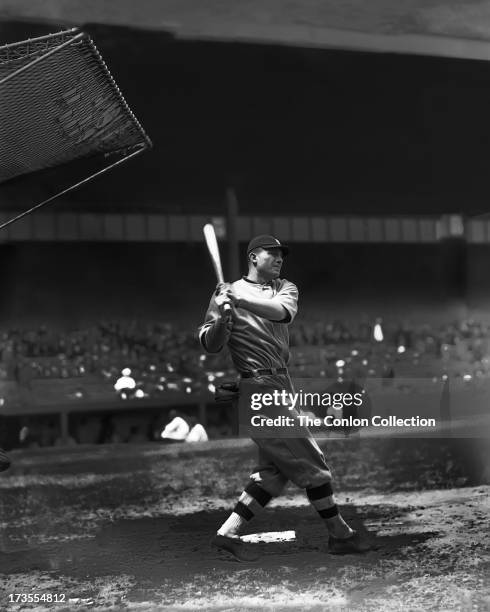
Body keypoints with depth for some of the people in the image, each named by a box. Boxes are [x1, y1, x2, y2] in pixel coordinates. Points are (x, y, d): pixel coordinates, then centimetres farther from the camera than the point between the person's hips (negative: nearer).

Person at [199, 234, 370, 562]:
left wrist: (241, 301, -26)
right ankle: (340, 534, 4)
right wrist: (222, 317, -28)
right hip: (258, 386, -7)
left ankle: (229, 533, 11)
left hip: (282, 387, 7)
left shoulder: (285, 288, 13)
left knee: (276, 469, 7)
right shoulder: (227, 292, -1)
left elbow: (283, 311, -12)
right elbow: (209, 344, -8)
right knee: (311, 462, -5)